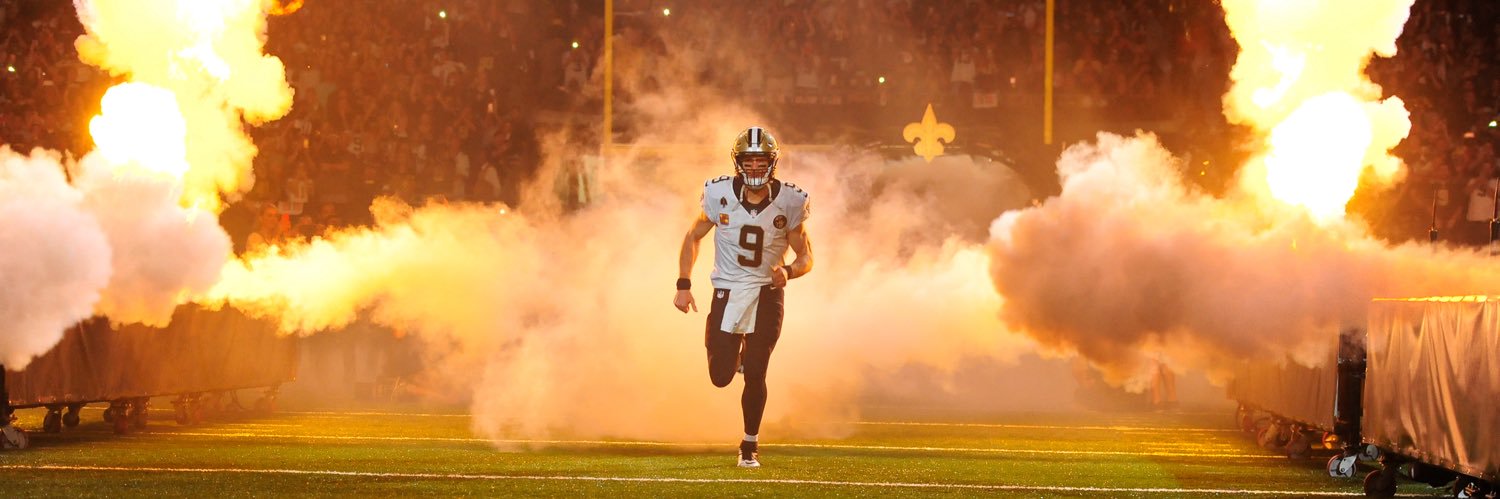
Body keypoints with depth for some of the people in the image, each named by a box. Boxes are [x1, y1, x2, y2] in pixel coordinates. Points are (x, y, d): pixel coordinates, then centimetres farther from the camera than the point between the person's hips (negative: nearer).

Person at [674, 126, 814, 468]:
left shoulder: (789, 202, -9)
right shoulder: (720, 195, -10)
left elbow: (806, 256, 0)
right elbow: (693, 238, 5)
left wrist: (789, 271, -23)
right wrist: (683, 285, -3)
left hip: (767, 293, -1)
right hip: (727, 291, 1)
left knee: (755, 374, -7)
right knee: (720, 376, -2)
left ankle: (750, 445, 12)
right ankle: (732, 354, 36)